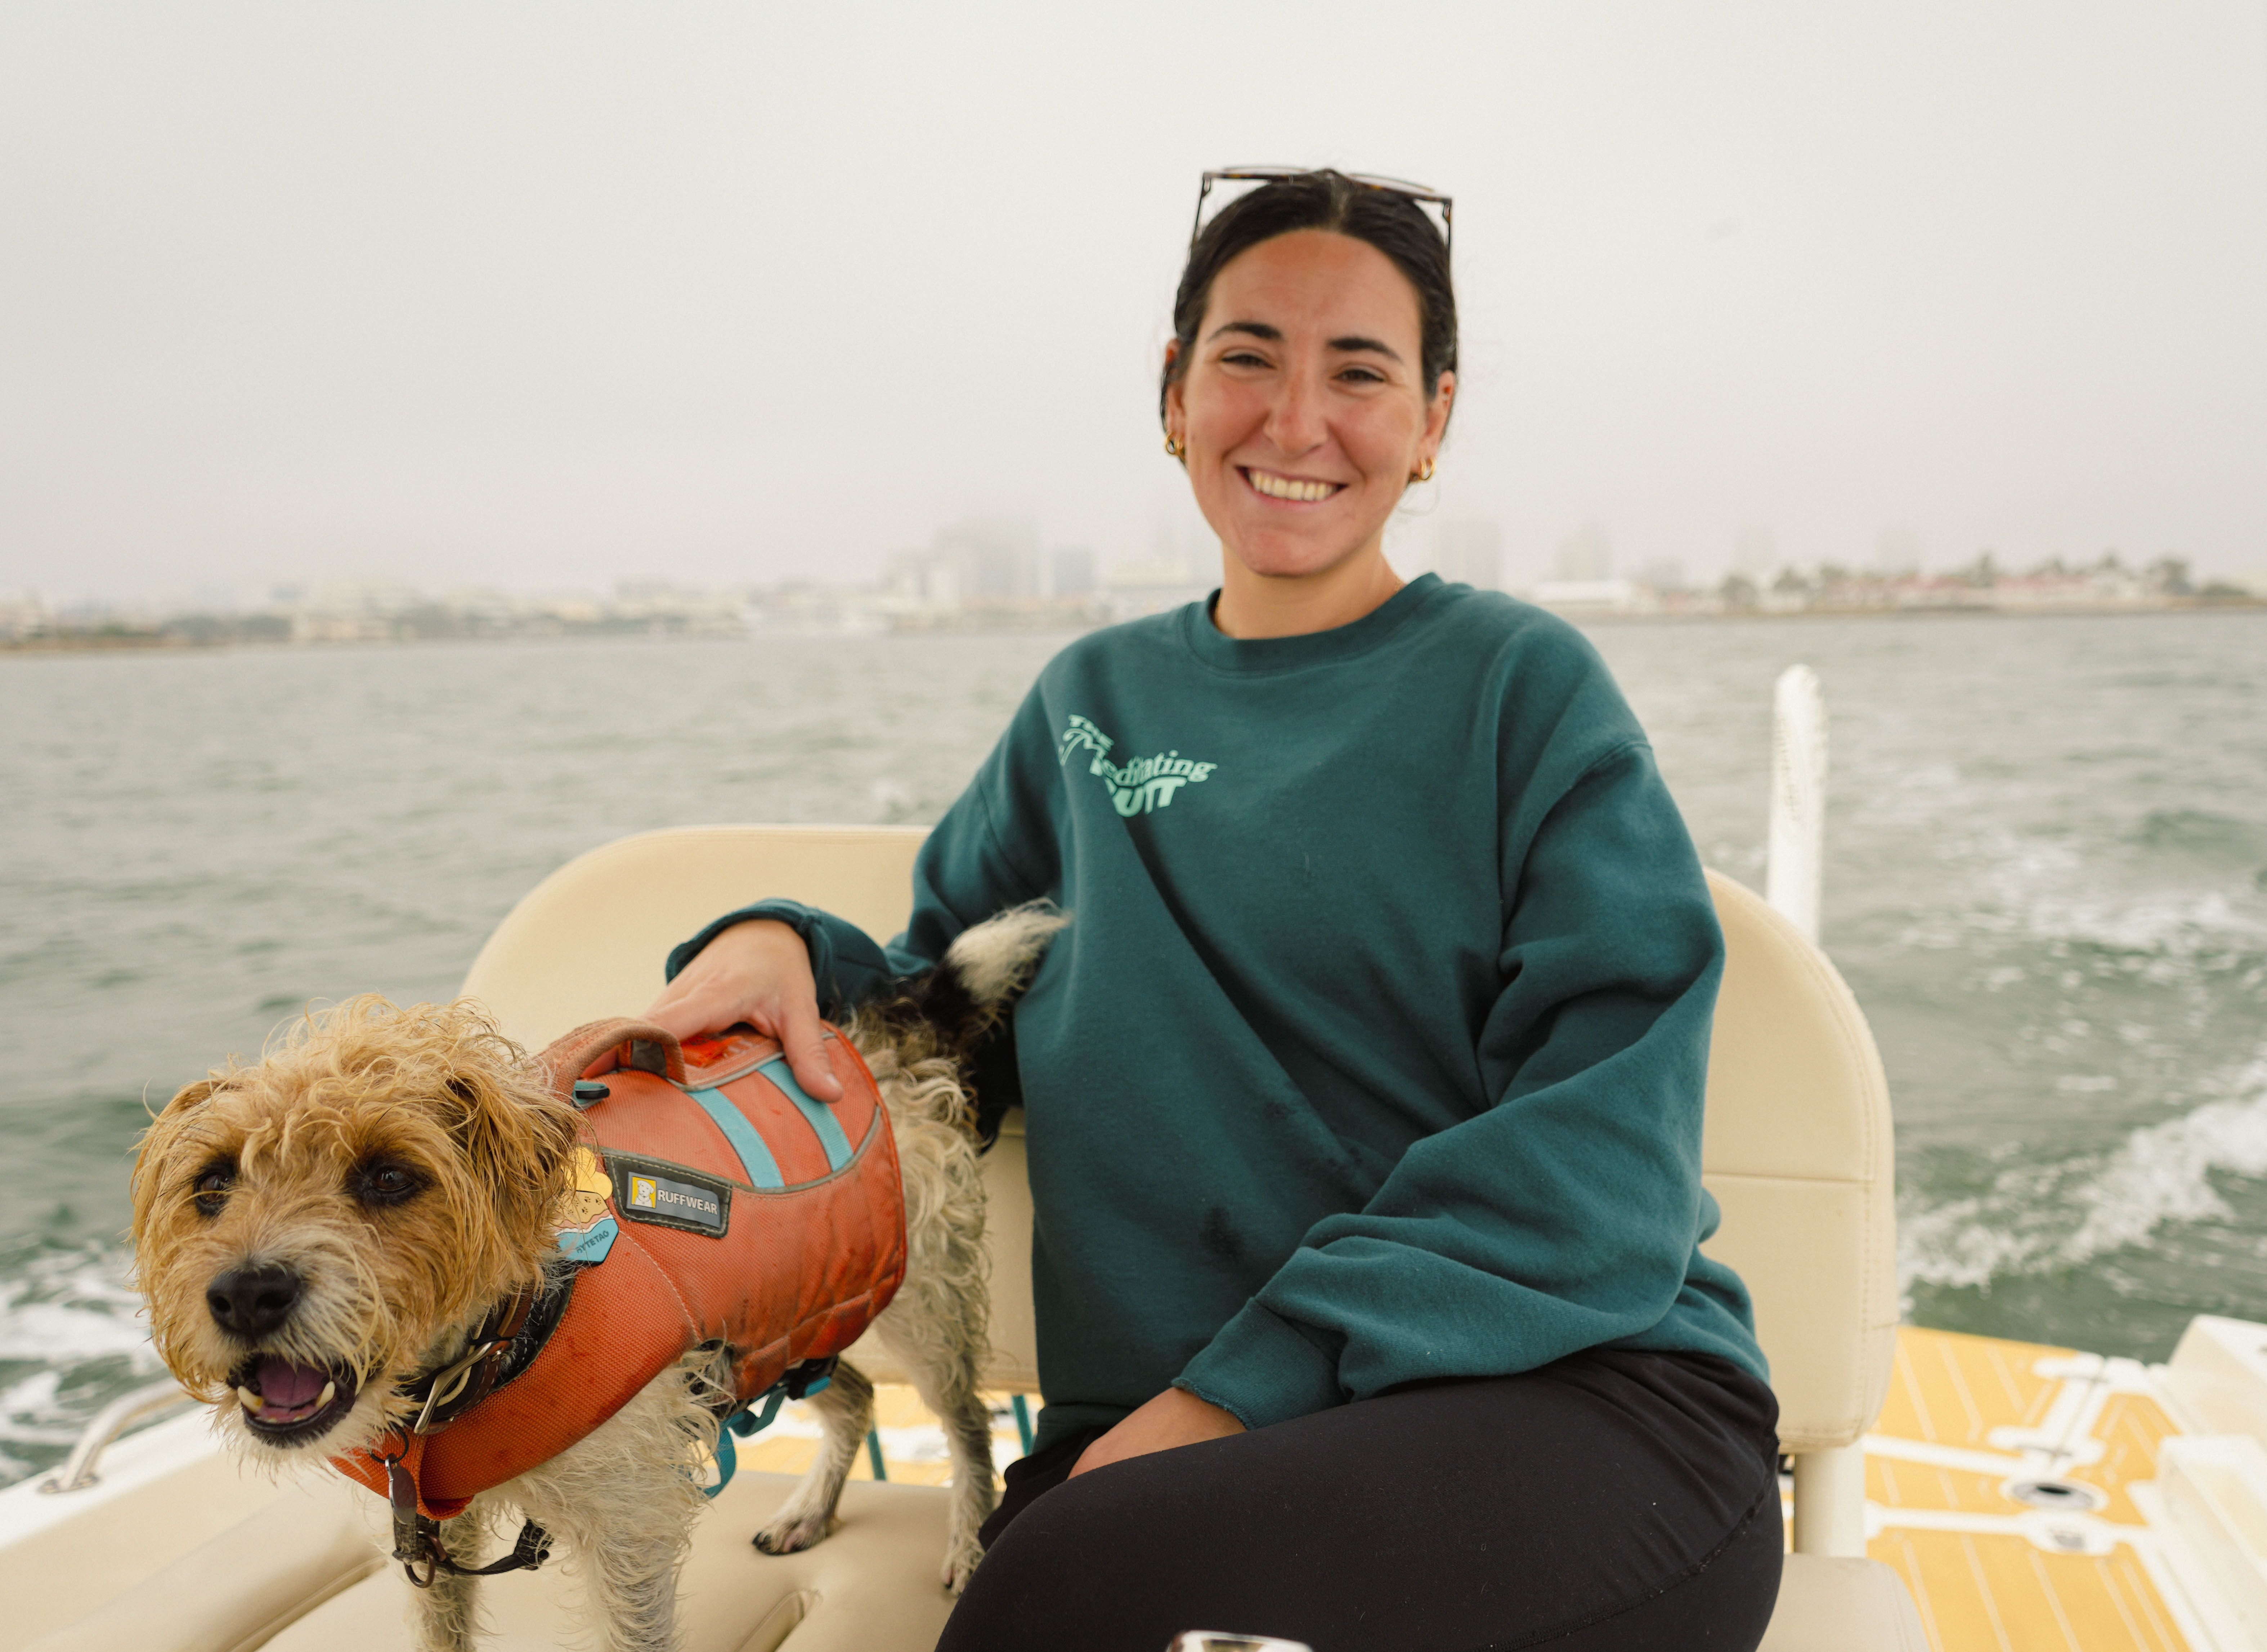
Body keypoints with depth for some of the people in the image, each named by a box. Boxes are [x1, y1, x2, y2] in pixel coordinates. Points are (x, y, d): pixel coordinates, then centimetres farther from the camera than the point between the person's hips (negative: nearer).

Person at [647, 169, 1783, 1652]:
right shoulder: (1094, 701, 15)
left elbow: (1603, 1151, -8)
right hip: (1157, 1428, 3)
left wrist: (1250, 1386, -16)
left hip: (1583, 1383, -3)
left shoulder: (1525, 682, 1)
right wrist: (783, 947, 0)